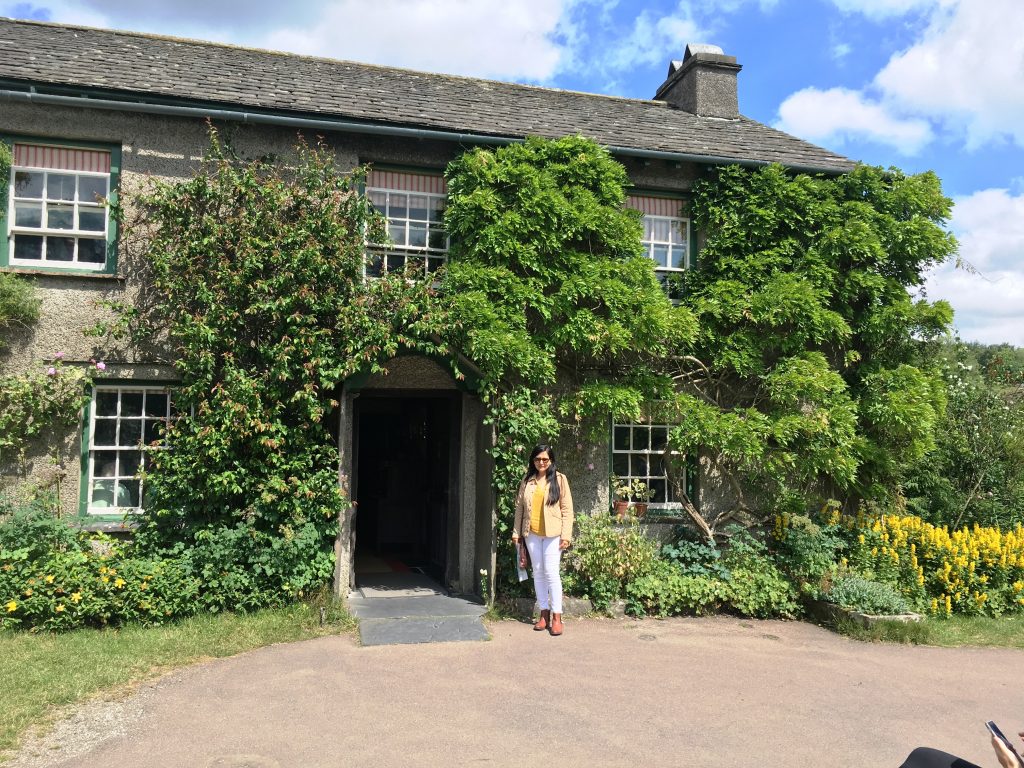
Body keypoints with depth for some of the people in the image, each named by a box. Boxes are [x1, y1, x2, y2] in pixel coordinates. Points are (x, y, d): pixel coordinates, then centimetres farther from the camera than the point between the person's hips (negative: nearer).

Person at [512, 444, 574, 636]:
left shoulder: (559, 479, -1)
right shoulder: (527, 481, 8)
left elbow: (567, 509, -3)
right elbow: (519, 507, 10)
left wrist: (566, 535, -9)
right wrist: (516, 532, 7)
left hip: (552, 533, -4)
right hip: (532, 533, 4)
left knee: (551, 573, -6)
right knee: (538, 573, 9)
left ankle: (557, 617, 1)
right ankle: (544, 614, 17)